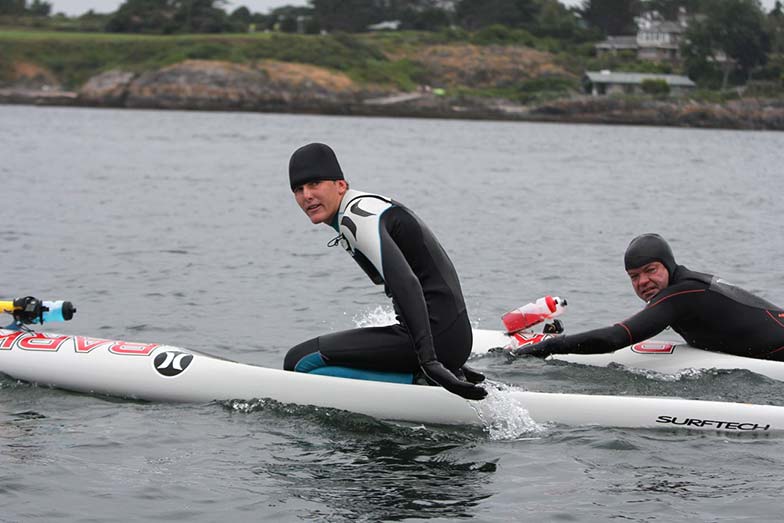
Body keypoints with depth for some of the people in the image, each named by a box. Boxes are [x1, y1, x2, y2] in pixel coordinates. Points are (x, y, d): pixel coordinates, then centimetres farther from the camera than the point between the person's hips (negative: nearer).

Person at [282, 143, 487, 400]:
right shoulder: (365, 206, 20)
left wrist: (429, 360, -37)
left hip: (435, 335, -10)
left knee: (300, 361, -11)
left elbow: (405, 282, -27)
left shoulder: (355, 215, -12)